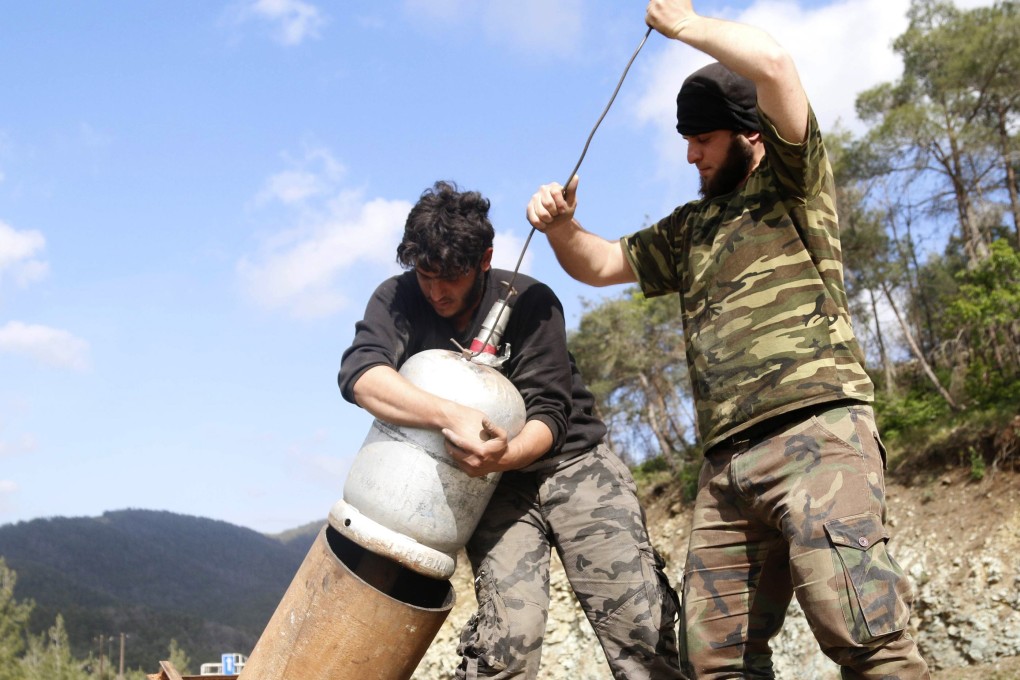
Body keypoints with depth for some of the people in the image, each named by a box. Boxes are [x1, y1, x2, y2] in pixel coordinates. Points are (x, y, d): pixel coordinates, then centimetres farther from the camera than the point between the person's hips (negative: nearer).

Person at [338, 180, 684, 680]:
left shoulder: (529, 301, -10)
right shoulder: (397, 301, -6)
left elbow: (548, 414, -12)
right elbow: (360, 374, -25)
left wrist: (504, 455, -35)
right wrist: (451, 417, -41)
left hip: (570, 462, 0)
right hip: (494, 487, 1)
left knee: (641, 627, -12)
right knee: (507, 638, -19)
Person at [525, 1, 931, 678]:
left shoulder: (793, 184, 9)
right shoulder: (690, 228, 28)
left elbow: (772, 61, -7)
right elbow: (600, 264, 33)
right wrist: (561, 226, 11)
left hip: (817, 428, -7)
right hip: (726, 463, 7)